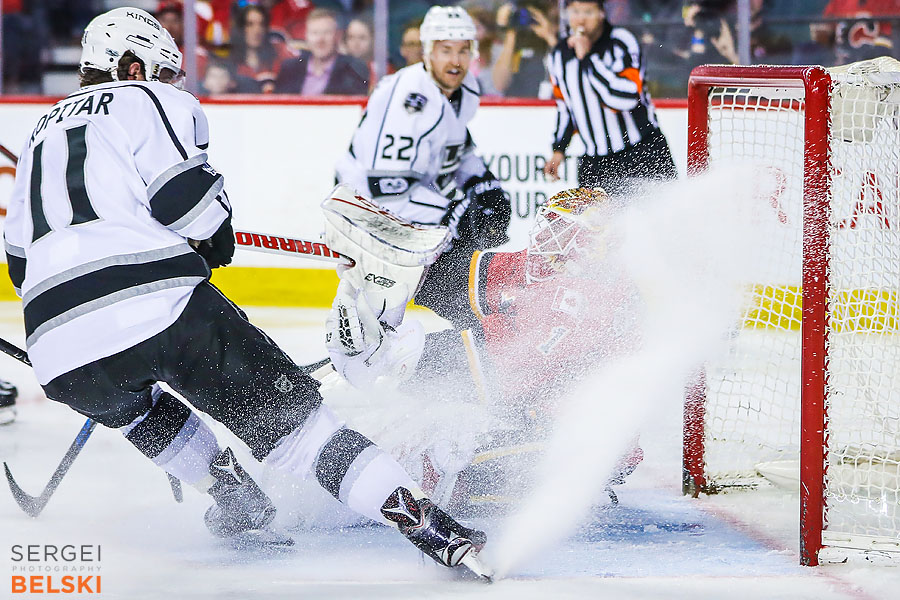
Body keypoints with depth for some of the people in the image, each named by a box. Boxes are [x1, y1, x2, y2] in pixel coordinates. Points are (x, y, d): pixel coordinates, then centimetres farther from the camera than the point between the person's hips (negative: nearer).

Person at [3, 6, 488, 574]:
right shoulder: (153, 101, 14)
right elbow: (182, 191, -4)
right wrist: (217, 239, 17)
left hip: (64, 359, 5)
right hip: (162, 306, -5)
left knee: (136, 409, 38)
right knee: (287, 410, -1)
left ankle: (230, 493, 26)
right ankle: (421, 521, -13)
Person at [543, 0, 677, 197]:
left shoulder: (621, 41, -14)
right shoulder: (559, 55, 5)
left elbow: (626, 97, -29)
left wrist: (587, 58, -26)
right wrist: (559, 150, 15)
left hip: (644, 153, -5)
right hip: (594, 161, 5)